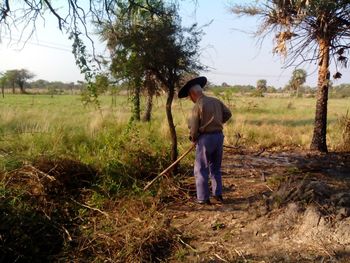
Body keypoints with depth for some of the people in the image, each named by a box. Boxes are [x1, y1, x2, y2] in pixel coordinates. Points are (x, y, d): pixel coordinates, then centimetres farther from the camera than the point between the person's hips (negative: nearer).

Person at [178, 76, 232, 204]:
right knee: (215, 168, 19)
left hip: (205, 138, -7)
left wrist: (193, 138, 6)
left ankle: (203, 198, 9)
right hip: (219, 136, 7)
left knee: (201, 169, 5)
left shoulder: (197, 106, -13)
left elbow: (193, 128, -13)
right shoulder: (216, 101, 7)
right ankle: (218, 194, 22)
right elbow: (228, 114, 18)